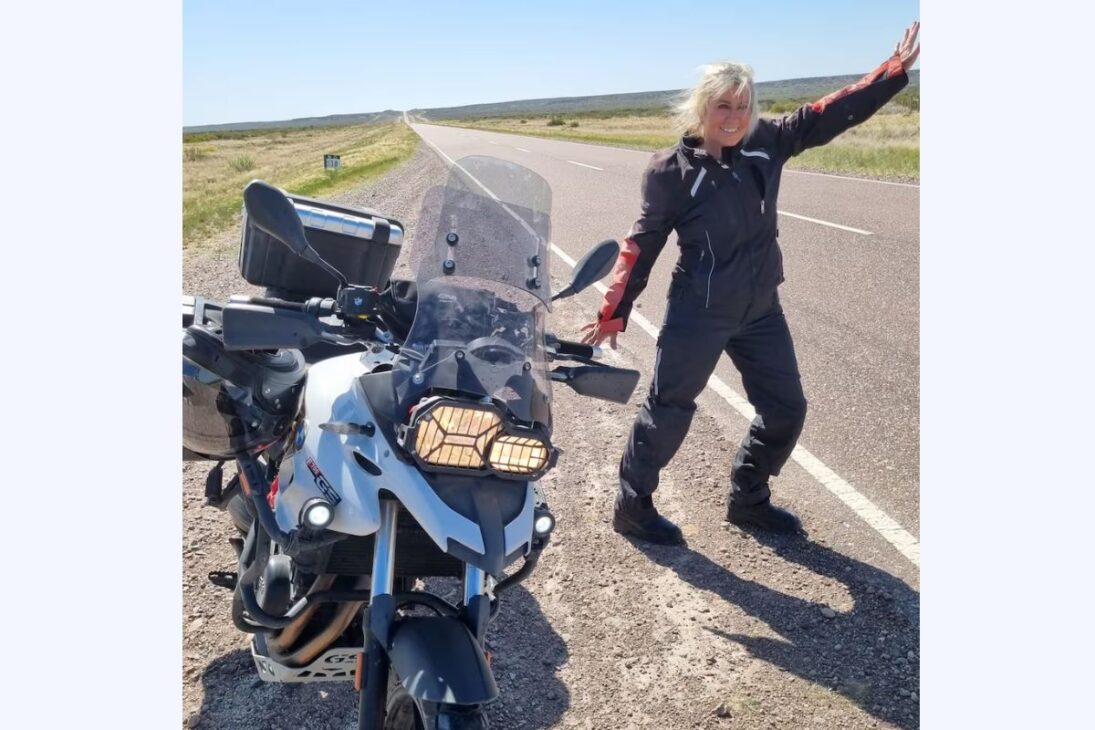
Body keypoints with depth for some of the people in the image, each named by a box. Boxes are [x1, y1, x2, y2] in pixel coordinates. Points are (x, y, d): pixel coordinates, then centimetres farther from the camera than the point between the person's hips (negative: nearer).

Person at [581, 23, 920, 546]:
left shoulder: (765, 144, 0)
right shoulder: (673, 170, -13)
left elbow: (830, 115, 7)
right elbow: (643, 244, -9)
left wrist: (897, 69, 4)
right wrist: (614, 312, -8)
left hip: (760, 309, 6)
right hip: (698, 314, -6)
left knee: (785, 410, 13)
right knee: (668, 412, 3)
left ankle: (747, 501, 32)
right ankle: (632, 507, 22)